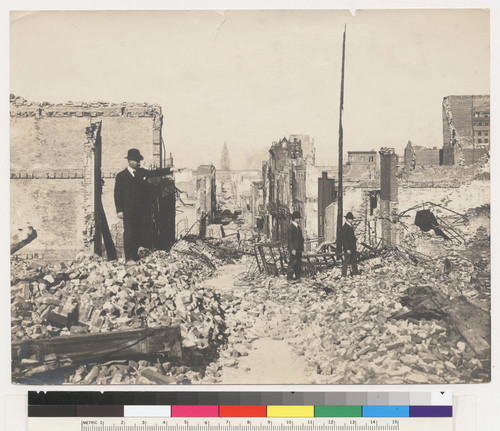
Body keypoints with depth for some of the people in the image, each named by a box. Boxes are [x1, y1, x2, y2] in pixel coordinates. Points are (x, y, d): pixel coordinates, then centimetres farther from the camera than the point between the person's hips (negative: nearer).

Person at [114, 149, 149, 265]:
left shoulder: (143, 172, 12)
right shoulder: (121, 175, 2)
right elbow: (117, 194, 0)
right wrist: (119, 210, -7)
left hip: (140, 210, 4)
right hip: (128, 210, -4)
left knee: (138, 233, 4)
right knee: (128, 233, -9)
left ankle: (135, 255, 13)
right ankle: (128, 258, -9)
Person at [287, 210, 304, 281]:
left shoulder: (298, 227, 15)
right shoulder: (291, 227, -11)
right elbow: (290, 239, -15)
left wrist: (301, 248, 16)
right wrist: (293, 249, -20)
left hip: (299, 249, 8)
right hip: (294, 249, -8)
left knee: (299, 263, 9)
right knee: (293, 262, -6)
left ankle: (297, 276, 15)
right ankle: (289, 276, 1)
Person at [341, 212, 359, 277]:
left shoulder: (350, 226, 14)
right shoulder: (344, 227, -15)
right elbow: (344, 239, -19)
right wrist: (347, 249, -21)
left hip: (352, 248, 9)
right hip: (348, 248, -9)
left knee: (354, 261, 11)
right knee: (346, 261, -3)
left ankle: (355, 273, 17)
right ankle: (344, 275, 2)